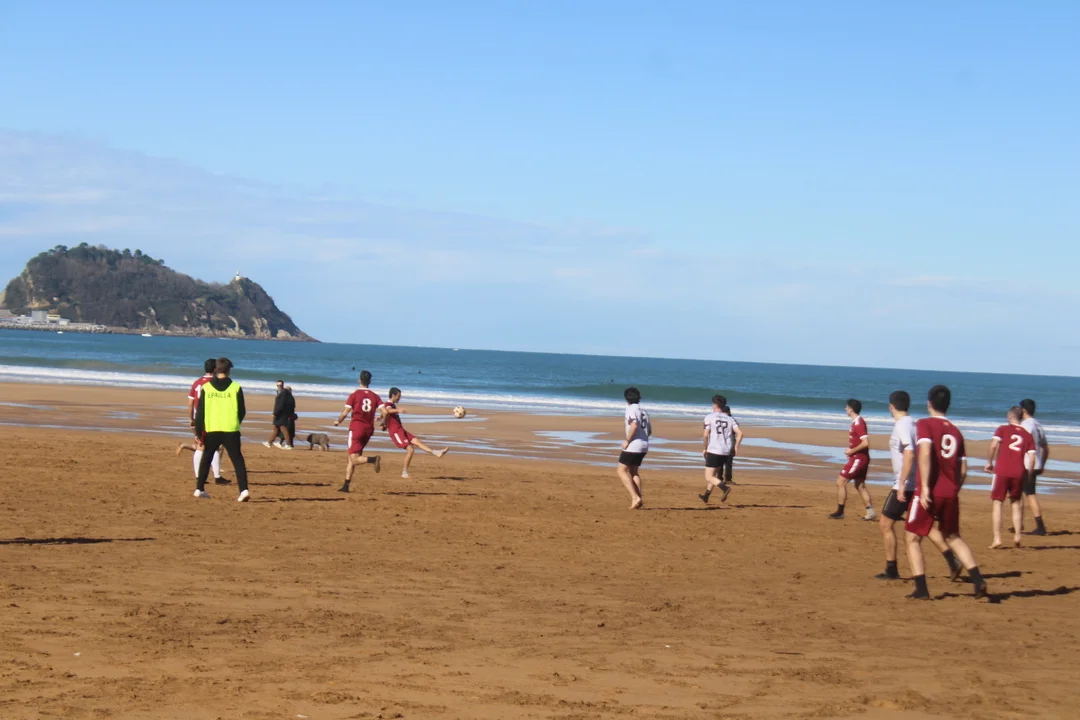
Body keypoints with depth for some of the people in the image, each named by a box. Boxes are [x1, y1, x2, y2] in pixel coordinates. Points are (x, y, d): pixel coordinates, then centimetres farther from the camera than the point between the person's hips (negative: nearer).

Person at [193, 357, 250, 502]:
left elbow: (200, 412, 0)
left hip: (211, 430, 1)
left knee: (206, 459, 19)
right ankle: (244, 489, -14)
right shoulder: (236, 387, -2)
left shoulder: (206, 388, 1)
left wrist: (199, 432, 5)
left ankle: (199, 489, 22)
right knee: (238, 460, 0)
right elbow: (242, 411, 4)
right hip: (231, 430, -1)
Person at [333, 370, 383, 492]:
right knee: (351, 458, 14)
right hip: (369, 429, 5)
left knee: (354, 459, -10)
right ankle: (346, 485, 12)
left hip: (356, 427, -5)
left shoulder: (354, 395, -3)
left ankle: (373, 459, -39)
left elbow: (345, 413, -7)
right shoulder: (375, 396, 7)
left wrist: (338, 421, 12)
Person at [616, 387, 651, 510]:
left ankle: (635, 497, -16)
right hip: (644, 445, 8)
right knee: (634, 472, 19)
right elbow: (649, 430, 19)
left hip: (633, 445, -8)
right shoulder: (643, 411, 16)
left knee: (622, 471, -3)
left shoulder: (631, 409, -9)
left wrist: (627, 440, -16)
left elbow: (634, 425, -23)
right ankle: (639, 498, 9)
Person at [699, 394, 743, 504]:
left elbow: (705, 435, -11)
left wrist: (705, 448, 3)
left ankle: (724, 487, -30)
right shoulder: (730, 419, 8)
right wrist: (736, 447, 8)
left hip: (713, 451, -6)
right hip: (726, 452, 6)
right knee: (714, 474, 22)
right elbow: (740, 433, -3)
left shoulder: (709, 417, -4)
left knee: (709, 477, -4)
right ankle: (706, 496, 31)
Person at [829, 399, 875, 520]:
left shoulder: (858, 423, -19)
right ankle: (870, 511, 18)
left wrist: (851, 451, -18)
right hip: (859, 458, 10)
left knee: (840, 482, -6)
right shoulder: (856, 422, 11)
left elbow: (865, 443, -27)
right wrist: (851, 451, 10)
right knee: (860, 485, 17)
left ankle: (840, 512, -2)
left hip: (858, 459, -10)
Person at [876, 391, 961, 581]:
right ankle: (952, 561, 2)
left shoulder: (901, 425, -15)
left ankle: (891, 570, 7)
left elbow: (909, 454, -27)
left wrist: (902, 484, -27)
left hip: (905, 485, -9)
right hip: (920, 484, 9)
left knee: (886, 524, 3)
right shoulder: (914, 424, 12)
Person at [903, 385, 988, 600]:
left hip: (928, 492, -5)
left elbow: (925, 453, -20)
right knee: (953, 538, 21)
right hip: (951, 494, 5)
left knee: (913, 538, 8)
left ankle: (921, 589, -1)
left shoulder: (924, 424, -4)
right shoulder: (956, 431, 13)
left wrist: (925, 486, -22)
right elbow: (963, 470, 12)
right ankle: (978, 581, 9)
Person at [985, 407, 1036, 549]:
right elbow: (1031, 458, 5)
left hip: (1002, 471, -3)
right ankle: (1017, 536, 9)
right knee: (1016, 503, 18)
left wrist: (990, 462, 0)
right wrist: (1027, 474, 12)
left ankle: (997, 539, -6)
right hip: (1019, 473, 3)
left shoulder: (1003, 429, 5)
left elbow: (994, 444, -10)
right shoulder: (1028, 435, 13)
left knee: (997, 502, 2)